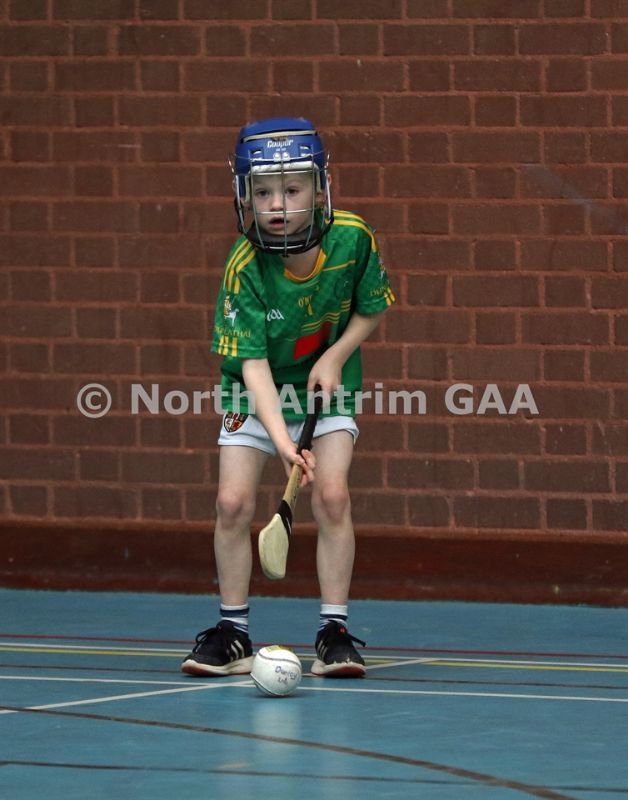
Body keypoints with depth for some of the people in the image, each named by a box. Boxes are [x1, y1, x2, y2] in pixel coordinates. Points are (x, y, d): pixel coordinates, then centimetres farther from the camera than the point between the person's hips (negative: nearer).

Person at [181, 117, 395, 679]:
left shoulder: (353, 239, -22)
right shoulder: (244, 269, -27)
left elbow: (371, 310, -3)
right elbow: (254, 365, -31)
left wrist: (336, 355, -21)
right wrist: (281, 438, -45)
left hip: (326, 381, 1)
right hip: (258, 390, -1)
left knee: (332, 496, -15)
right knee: (234, 502, -10)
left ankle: (334, 631, -4)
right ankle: (233, 633, 6)